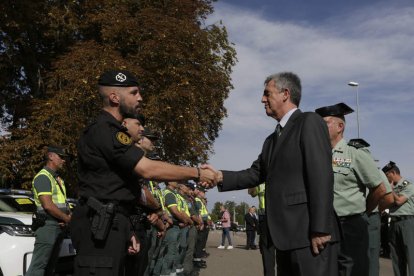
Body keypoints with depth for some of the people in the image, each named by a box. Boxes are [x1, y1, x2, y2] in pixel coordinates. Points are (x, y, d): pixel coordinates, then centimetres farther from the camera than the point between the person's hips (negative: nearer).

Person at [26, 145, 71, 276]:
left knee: (49, 265, 12)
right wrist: (67, 219, -10)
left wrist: (69, 216, 0)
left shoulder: (58, 179, 20)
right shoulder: (43, 177, -10)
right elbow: (47, 205, -19)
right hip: (47, 225, -10)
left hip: (59, 226, 10)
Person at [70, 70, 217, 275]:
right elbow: (148, 170, -22)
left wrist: (125, 231, 17)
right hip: (100, 226, -10)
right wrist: (197, 173, -14)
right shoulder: (104, 131, -14)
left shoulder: (109, 131, 20)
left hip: (110, 224, 10)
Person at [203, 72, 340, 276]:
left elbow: (321, 176, -15)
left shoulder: (309, 122, -5)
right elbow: (256, 174, 15)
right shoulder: (272, 139, 22)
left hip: (309, 234, -8)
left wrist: (320, 229, -20)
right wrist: (221, 176, -2)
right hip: (285, 235, 9)